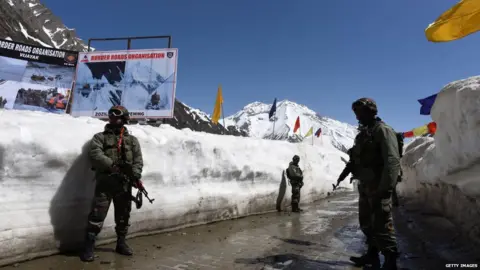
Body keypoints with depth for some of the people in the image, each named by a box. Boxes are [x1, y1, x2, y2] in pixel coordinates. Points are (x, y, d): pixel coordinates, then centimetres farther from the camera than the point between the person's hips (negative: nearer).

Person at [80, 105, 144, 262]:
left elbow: (138, 159, 3)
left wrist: (136, 175, -14)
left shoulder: (132, 140, 13)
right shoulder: (100, 137, 8)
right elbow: (95, 154, -10)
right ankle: (89, 247, 7)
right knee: (97, 214, -5)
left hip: (124, 183, 3)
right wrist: (112, 165, -22)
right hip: (105, 182, -2)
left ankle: (121, 243, 27)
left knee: (123, 215, 12)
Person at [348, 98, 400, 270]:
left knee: (382, 225, -5)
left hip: (378, 187, -9)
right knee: (371, 223, 18)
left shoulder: (383, 130, -10)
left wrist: (386, 187, -25)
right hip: (367, 186, 9)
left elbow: (392, 160, -20)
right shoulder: (364, 133, 17)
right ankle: (372, 255, 31)